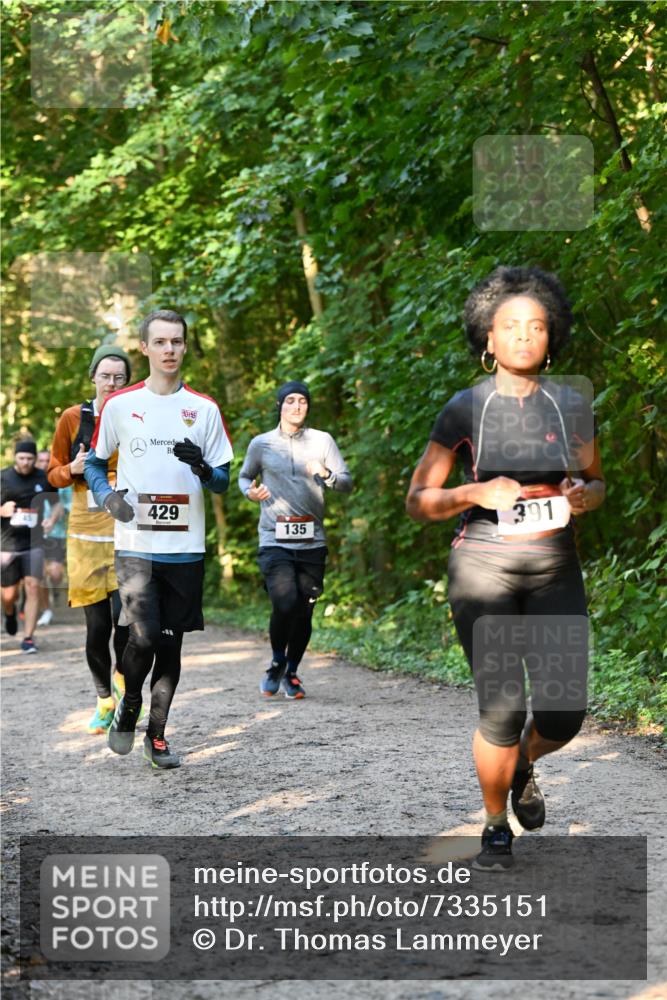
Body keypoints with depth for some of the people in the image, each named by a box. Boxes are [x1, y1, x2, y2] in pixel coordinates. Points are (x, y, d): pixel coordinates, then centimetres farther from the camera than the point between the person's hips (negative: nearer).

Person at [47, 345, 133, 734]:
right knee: (97, 625, 2)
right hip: (87, 533, 1)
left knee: (124, 614, -15)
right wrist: (74, 468, -10)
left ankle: (123, 677, 16)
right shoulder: (73, 418, 4)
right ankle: (104, 699, 23)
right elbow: (55, 473, 11)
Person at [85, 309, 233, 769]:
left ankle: (157, 734, 18)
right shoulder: (119, 405, 3)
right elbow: (94, 462, 14)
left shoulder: (205, 409, 6)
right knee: (143, 637, -14)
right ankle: (129, 706, 14)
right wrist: (107, 495, -6)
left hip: (186, 549, 2)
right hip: (135, 546, -2)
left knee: (171, 644, 6)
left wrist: (203, 469, -15)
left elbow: (223, 481, 8)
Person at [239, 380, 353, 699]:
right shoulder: (261, 444, 6)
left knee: (304, 612, 4)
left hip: (311, 542, 2)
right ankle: (276, 662, 8)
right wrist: (250, 492, -1)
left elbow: (347, 483, 4)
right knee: (285, 604, -19)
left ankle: (291, 673, 27)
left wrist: (326, 475, -17)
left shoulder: (322, 441, 6)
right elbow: (244, 476, 21)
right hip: (274, 541, -2)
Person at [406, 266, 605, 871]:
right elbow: (418, 502, -1)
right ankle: (496, 827, 15)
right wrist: (477, 493, -19)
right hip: (482, 566, -2)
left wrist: (586, 494, -8)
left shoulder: (572, 406, 3)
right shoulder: (464, 410, -3)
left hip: (554, 569, 2)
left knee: (564, 714, -7)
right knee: (503, 710, -11)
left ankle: (524, 763, 31)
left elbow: (596, 483, 16)